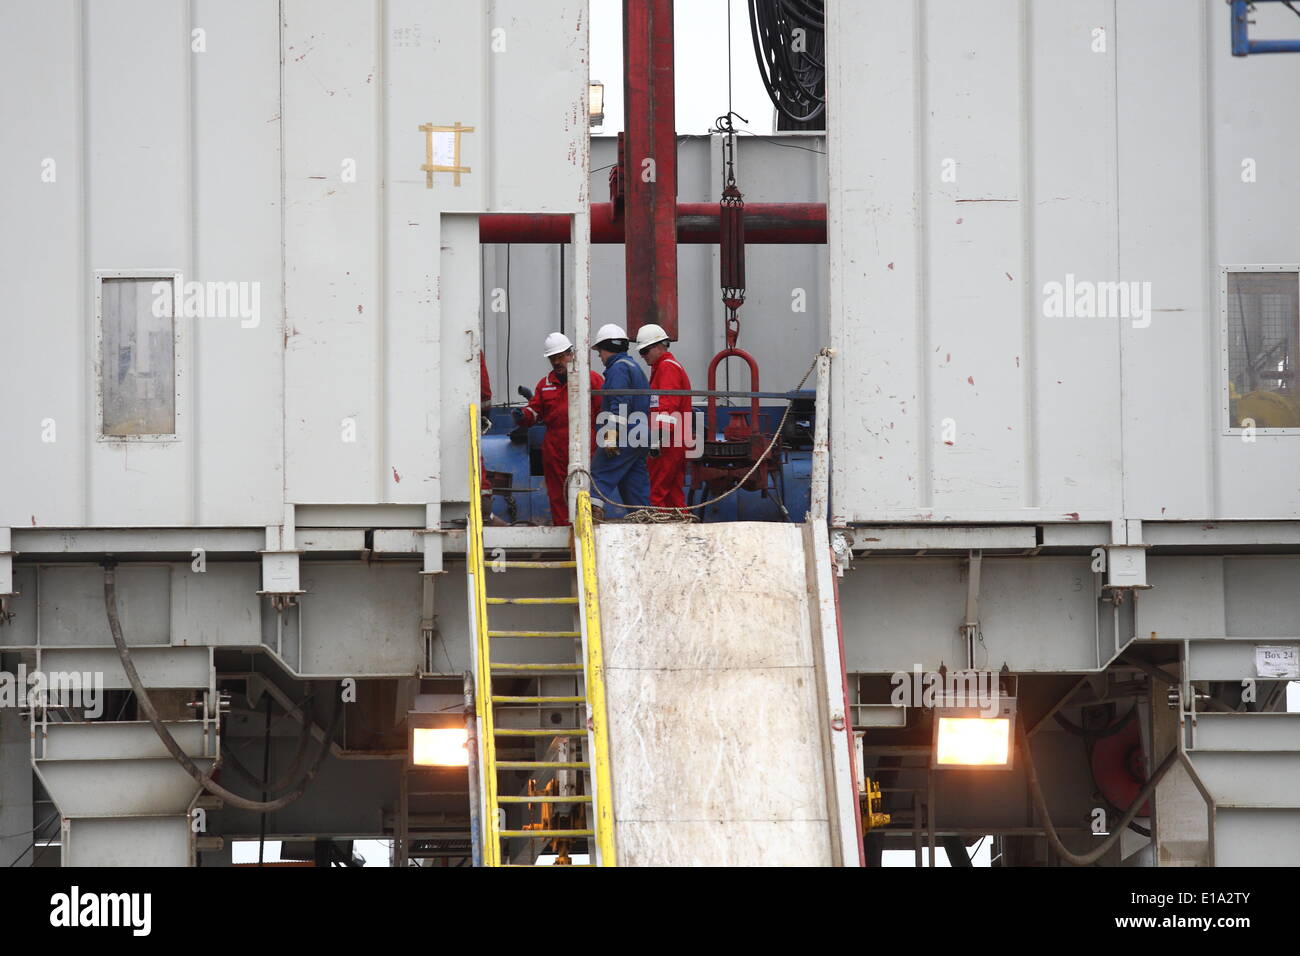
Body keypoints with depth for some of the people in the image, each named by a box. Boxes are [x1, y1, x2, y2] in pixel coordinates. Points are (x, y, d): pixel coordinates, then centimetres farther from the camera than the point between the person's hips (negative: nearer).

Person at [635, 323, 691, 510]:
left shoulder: (667, 367, -8)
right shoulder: (671, 366, 24)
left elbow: (667, 406, -20)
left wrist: (657, 438, -25)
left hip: (667, 444, -10)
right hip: (677, 443, 10)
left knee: (657, 494, -12)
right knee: (674, 494, 10)